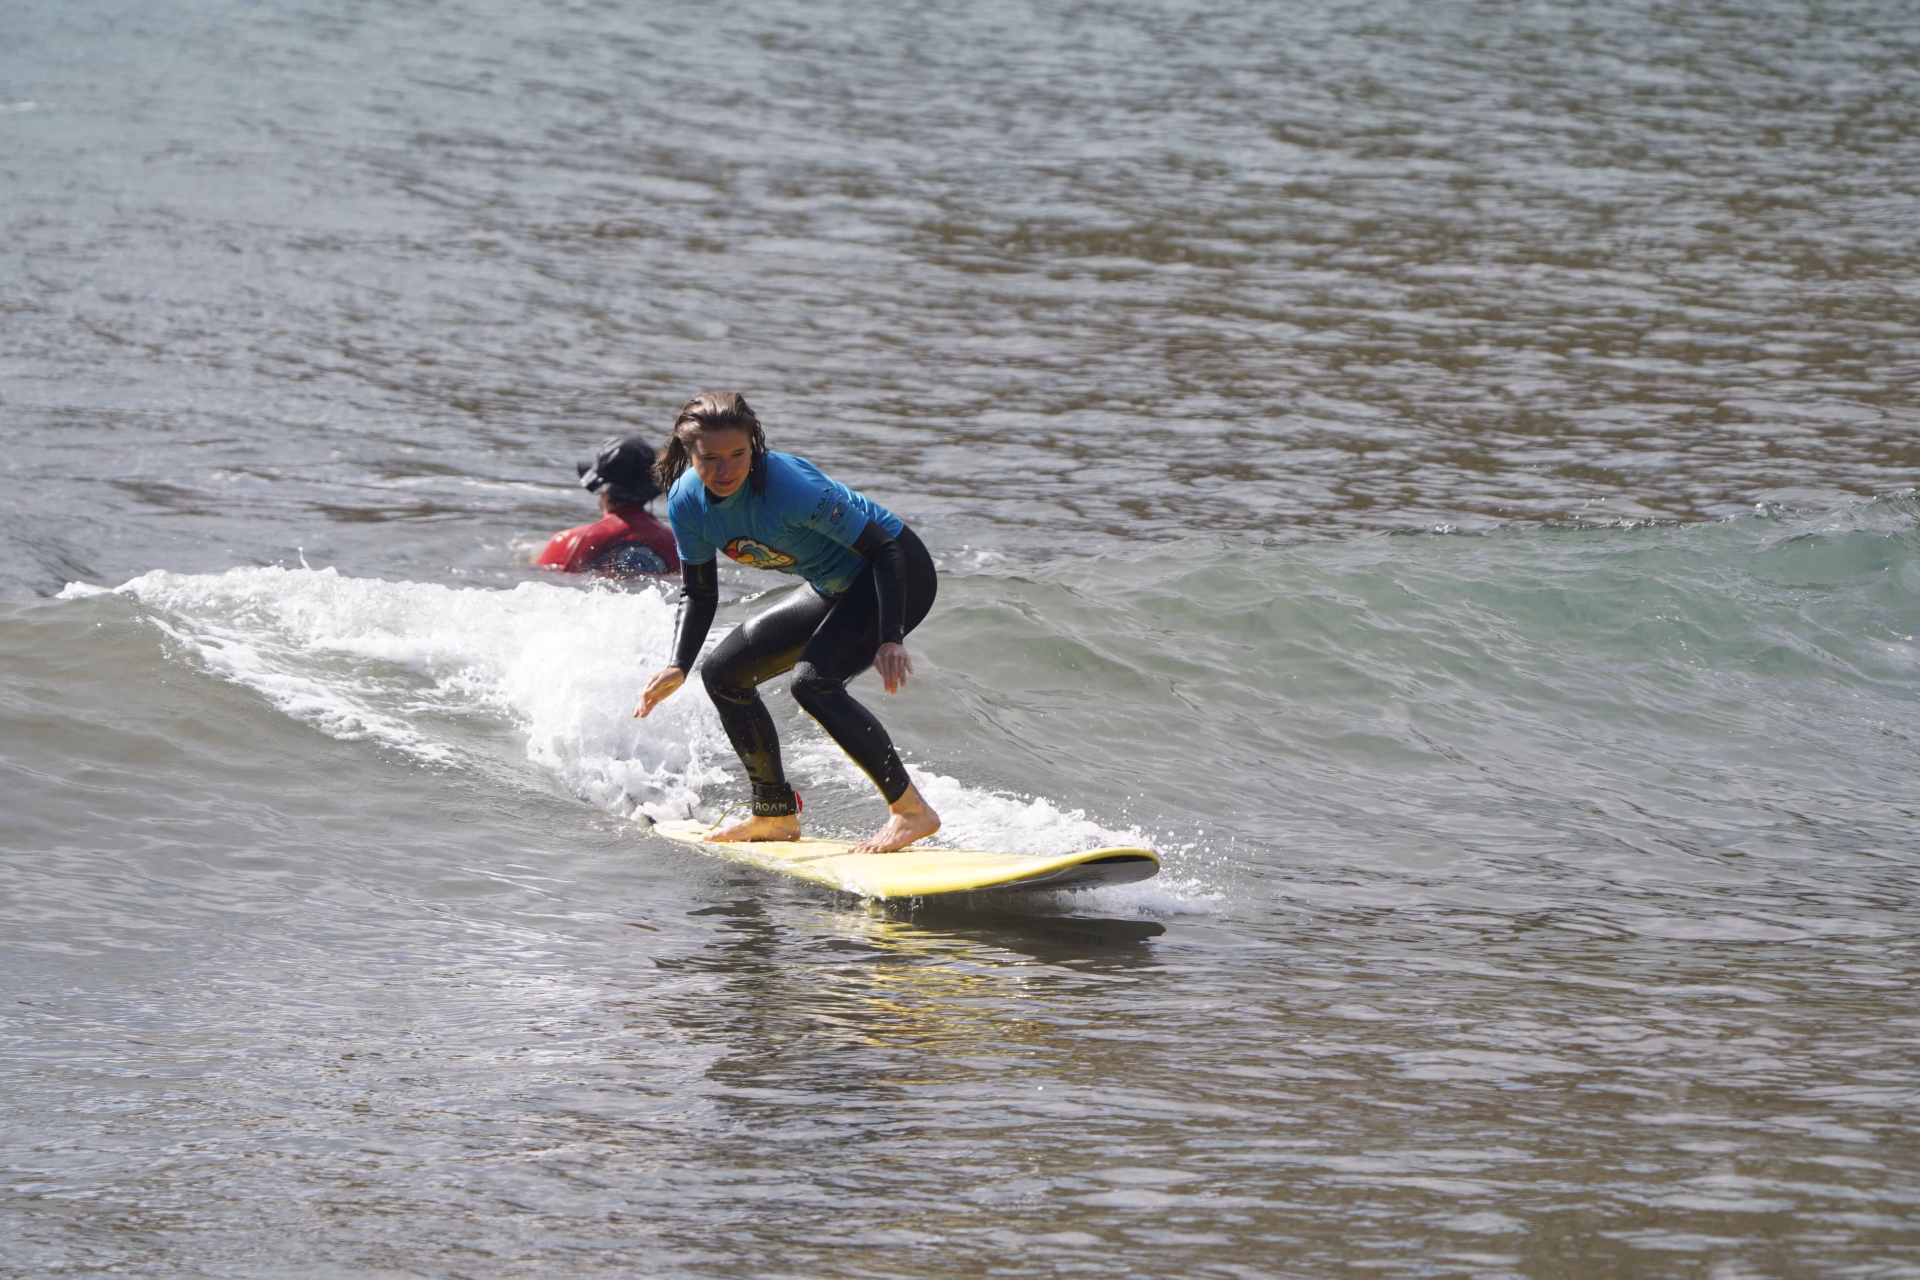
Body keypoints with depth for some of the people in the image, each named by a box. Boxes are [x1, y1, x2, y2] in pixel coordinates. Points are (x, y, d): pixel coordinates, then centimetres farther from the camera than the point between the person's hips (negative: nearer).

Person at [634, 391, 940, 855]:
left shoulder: (789, 487, -33)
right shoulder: (687, 502, -11)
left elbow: (885, 549, -28)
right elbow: (699, 593, 2)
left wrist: (890, 640, -37)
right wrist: (679, 666, -15)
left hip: (900, 574, -9)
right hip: (834, 589, 9)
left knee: (813, 681, -29)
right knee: (723, 673, 8)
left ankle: (912, 810, -24)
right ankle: (776, 815, 19)